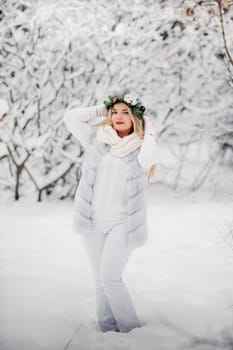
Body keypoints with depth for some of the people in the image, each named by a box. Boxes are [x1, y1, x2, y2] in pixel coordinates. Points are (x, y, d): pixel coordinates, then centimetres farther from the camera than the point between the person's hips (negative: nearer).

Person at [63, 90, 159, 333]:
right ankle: (107, 331, 16)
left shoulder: (140, 147, -2)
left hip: (122, 222, -4)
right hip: (94, 221, 4)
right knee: (100, 281, 7)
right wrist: (100, 110, 6)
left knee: (109, 277, -13)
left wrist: (148, 130, -9)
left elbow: (148, 160, -24)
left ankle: (130, 329, 0)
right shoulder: (97, 140, 5)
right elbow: (71, 117, 1)